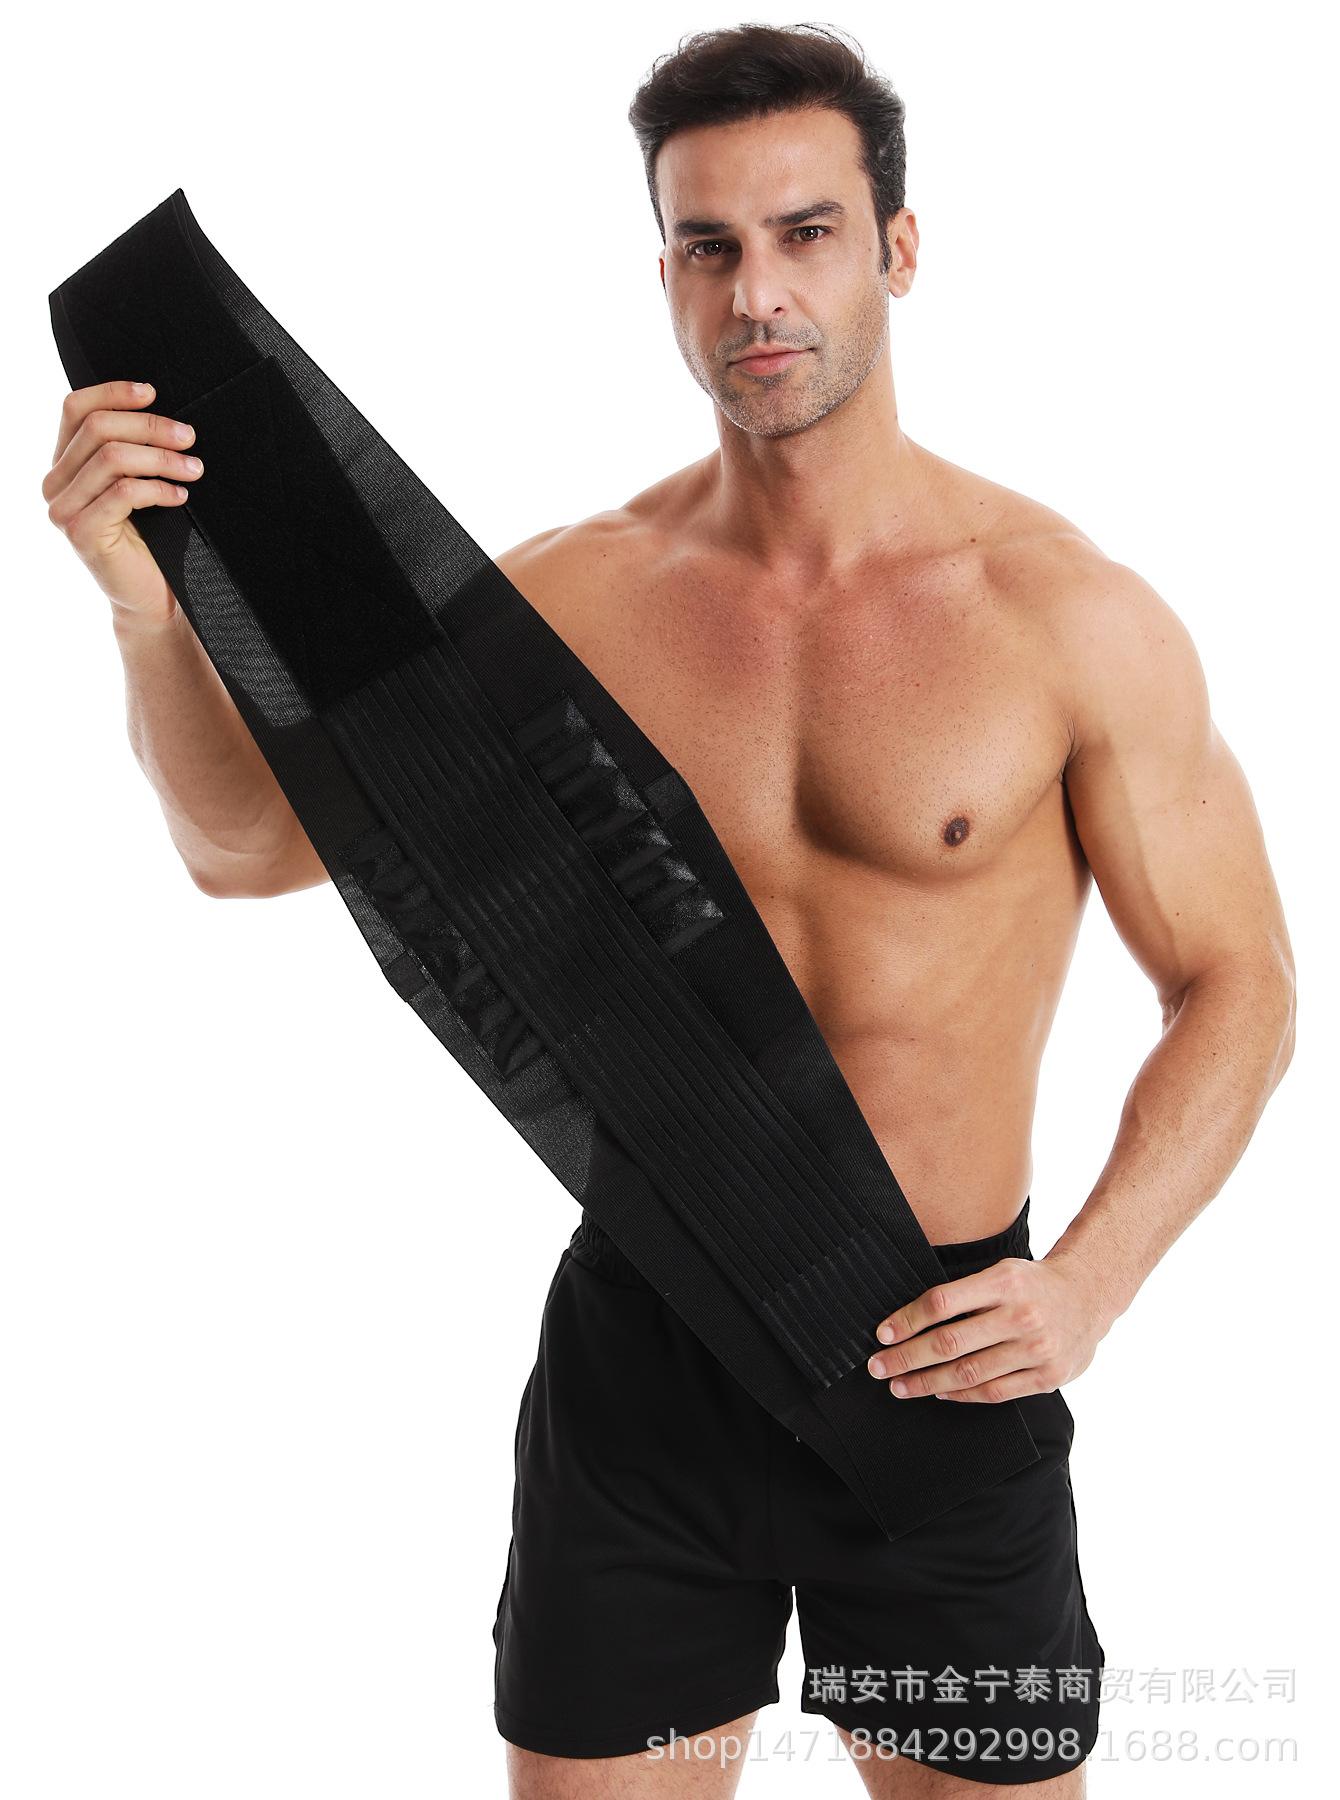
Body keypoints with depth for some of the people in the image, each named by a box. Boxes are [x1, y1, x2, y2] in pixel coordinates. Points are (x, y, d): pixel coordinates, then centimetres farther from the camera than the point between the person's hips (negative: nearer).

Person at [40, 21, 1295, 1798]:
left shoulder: (1069, 616, -10)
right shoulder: (578, 596, -3)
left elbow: (1236, 986, -3)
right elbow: (249, 839, 2)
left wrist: (1089, 1284, -17)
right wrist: (149, 600, -16)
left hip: (947, 1354, -1)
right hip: (640, 1343, 2)